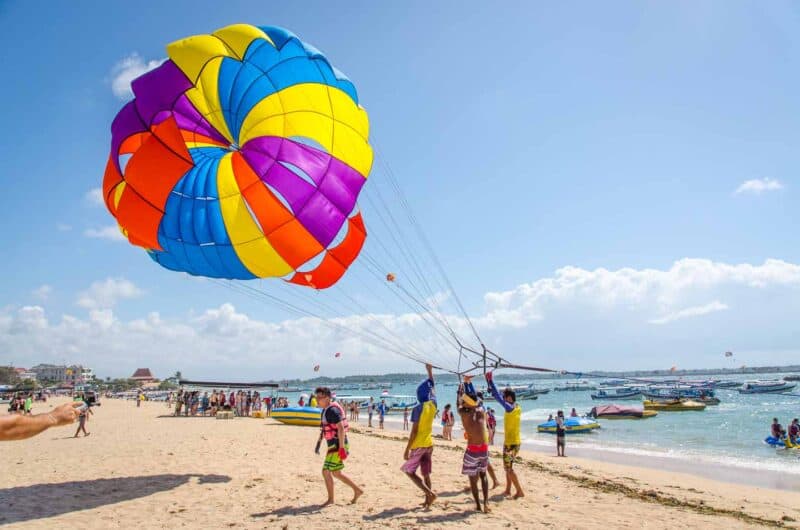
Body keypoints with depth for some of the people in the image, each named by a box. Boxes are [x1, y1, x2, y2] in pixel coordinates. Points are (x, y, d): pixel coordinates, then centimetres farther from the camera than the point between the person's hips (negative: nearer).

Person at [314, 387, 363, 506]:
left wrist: (341, 448, -27)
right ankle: (357, 490, 26)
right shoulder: (325, 411, 12)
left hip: (338, 446, -10)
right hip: (333, 446, 10)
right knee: (336, 473, 16)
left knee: (326, 471, -6)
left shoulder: (333, 410, -18)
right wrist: (318, 443, 23)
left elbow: (341, 428, -25)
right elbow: (323, 429, 24)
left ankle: (330, 499, 8)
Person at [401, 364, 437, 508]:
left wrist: (407, 449, -13)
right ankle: (427, 500, 13)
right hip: (429, 444, 6)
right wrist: (430, 370, 28)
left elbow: (414, 431, -18)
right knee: (426, 474, 14)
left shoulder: (418, 408, -17)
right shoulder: (432, 404, 0)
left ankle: (430, 493, -10)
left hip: (418, 445, -6)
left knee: (409, 471, 3)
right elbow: (433, 387, 18)